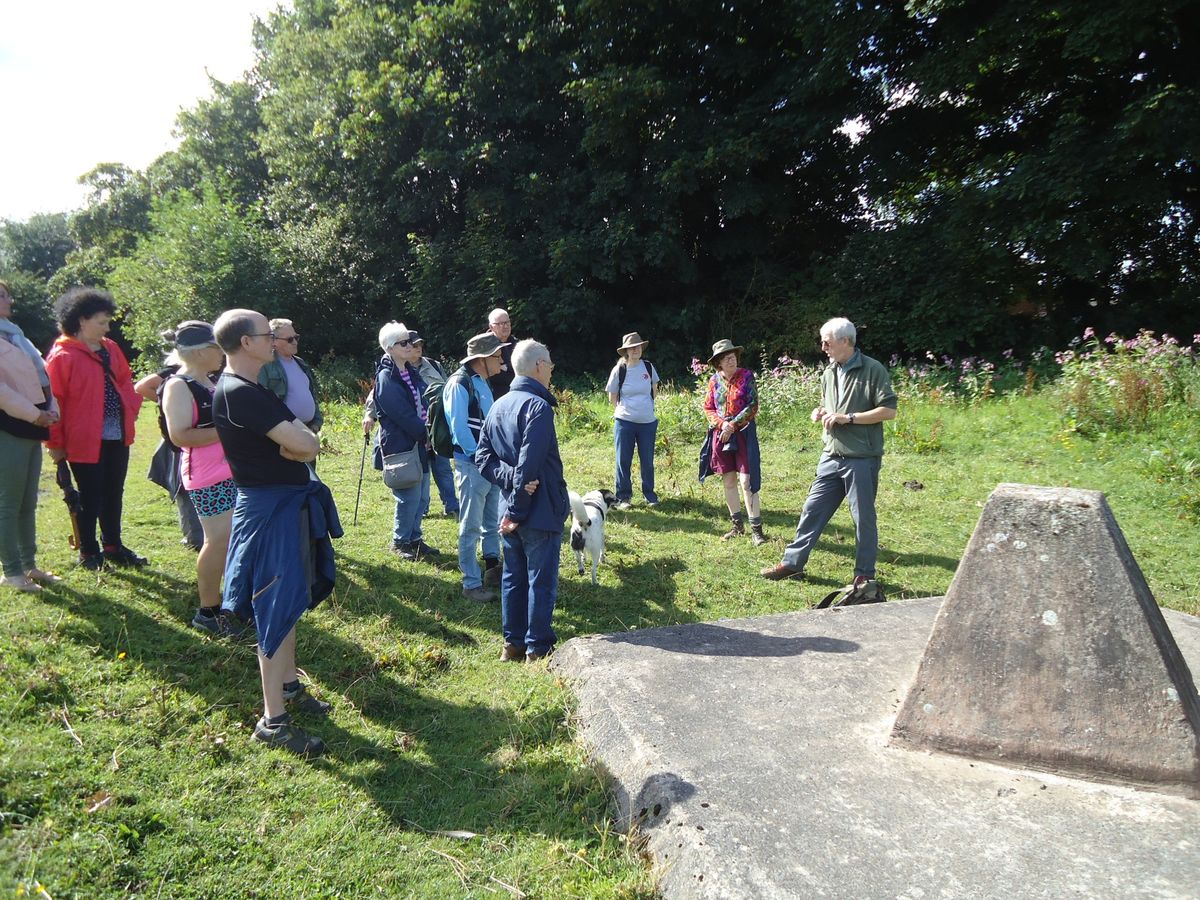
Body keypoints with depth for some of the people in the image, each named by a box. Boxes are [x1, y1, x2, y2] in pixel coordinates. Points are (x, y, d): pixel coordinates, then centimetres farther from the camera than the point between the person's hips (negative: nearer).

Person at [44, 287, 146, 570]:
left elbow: (125, 382, 17)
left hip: (118, 436, 7)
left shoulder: (110, 348, 10)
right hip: (85, 440, -7)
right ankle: (88, 552, 18)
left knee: (114, 494, 15)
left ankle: (112, 547, 27)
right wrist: (56, 443, -10)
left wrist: (132, 408, 0)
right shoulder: (62, 356, -11)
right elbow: (53, 401, -11)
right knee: (90, 498, 4)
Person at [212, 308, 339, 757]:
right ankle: (273, 720, 7)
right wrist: (298, 440, -6)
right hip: (270, 510, -10)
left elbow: (308, 444, 11)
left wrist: (291, 442, -9)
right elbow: (305, 445, -25)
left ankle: (289, 685, 36)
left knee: (289, 603, 20)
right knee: (279, 611, -3)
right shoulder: (236, 393, -20)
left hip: (288, 504, 10)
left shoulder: (252, 390, 12)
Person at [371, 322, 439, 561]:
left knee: (422, 496, 13)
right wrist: (426, 435, -10)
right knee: (409, 497, -3)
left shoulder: (412, 372, 12)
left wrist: (429, 435, -2)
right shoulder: (386, 378, -13)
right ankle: (400, 542, 15)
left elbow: (425, 403, 12)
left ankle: (414, 538, 27)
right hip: (399, 445, -8)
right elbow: (403, 415, -17)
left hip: (420, 444, 8)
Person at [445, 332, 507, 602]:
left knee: (492, 521, 18)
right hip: (472, 465, -9)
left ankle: (493, 568, 32)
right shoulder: (459, 384, -15)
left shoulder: (482, 382, 13)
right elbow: (459, 427, -19)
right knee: (471, 526, 0)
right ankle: (471, 584, 9)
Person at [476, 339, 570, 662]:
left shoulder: (498, 406, 9)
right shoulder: (537, 406, -18)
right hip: (541, 511, -8)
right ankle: (538, 648, 13)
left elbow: (483, 457, 5)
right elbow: (530, 463, -24)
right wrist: (517, 506, -17)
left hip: (512, 509, 8)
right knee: (541, 581, 4)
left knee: (513, 577, 16)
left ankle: (513, 643, 26)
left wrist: (510, 480, -8)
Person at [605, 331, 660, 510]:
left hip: (648, 422, 2)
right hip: (624, 422, -2)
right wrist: (624, 410, 6)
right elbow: (612, 397, 6)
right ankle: (623, 497, 14)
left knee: (647, 461, 8)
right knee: (623, 461, 4)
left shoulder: (648, 367, 1)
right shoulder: (619, 370, -5)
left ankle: (649, 495, 22)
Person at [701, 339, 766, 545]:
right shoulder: (714, 380, 5)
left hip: (743, 433, -4)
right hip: (721, 434, 4)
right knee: (728, 481, 9)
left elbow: (753, 406, -9)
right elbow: (708, 408, 7)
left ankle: (756, 529, -4)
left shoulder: (746, 376, -5)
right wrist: (722, 423, -10)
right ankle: (737, 526, 21)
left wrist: (733, 425, -15)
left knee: (747, 480, -9)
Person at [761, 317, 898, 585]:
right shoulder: (829, 372, 13)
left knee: (863, 517, 5)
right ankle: (793, 563, 18)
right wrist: (820, 413, 3)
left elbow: (889, 411, -14)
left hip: (861, 459, -6)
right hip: (831, 457, 6)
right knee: (812, 510, 9)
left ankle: (865, 574, 18)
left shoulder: (873, 370, -9)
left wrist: (848, 418, -18)